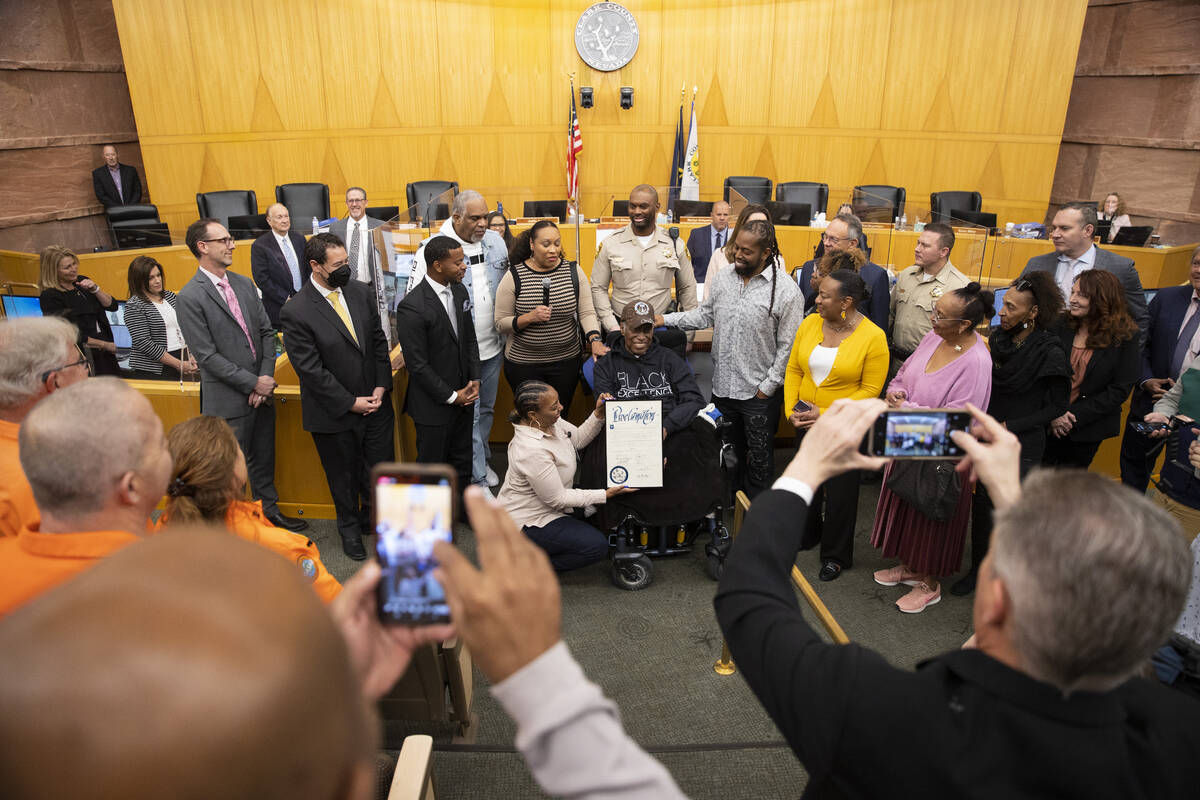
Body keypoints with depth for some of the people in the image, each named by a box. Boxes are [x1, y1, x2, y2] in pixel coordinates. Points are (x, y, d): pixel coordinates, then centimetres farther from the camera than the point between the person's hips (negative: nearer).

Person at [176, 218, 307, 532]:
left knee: (264, 459, 20)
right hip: (229, 400, -6)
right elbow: (207, 356, -16)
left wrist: (266, 379, -5)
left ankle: (269, 510, 38)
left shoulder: (244, 284, 7)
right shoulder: (190, 297, -14)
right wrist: (253, 383, -15)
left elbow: (267, 332, 7)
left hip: (260, 391, 6)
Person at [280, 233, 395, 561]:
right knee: (343, 476, 16)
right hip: (334, 412, -4)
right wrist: (350, 402, -16)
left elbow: (379, 342, 4)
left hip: (375, 403, 4)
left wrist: (381, 387, -6)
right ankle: (350, 528, 40)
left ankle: (375, 518, 42)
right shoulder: (296, 311, -18)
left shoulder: (361, 293, -2)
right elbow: (311, 370, -18)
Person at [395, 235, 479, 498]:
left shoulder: (459, 291, 2)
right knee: (432, 466, 10)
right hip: (434, 405, -7)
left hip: (463, 396, 7)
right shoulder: (412, 307, -23)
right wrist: (451, 396, -15)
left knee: (462, 460, 21)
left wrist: (475, 379, 2)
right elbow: (417, 364, -20)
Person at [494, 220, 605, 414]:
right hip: (523, 365, -2)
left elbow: (587, 312, -3)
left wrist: (595, 340, -21)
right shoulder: (514, 276, -7)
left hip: (567, 361, 2)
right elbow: (501, 324, -5)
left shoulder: (574, 271, 0)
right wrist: (529, 318, -22)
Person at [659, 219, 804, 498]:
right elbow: (705, 315, 12)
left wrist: (768, 387, -12)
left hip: (759, 393, -5)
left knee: (759, 456, 12)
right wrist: (666, 319, 0)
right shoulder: (722, 278, 1)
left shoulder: (786, 290, -16)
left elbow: (787, 346, -13)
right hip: (722, 385, 5)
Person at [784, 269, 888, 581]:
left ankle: (836, 555, 27)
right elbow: (793, 370, 3)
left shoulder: (873, 337, -16)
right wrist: (791, 409, -8)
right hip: (806, 423, 4)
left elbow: (870, 390, -15)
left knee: (840, 491, 9)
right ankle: (807, 534, 45)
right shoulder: (810, 323, -3)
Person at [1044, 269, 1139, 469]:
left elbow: (1120, 391, -9)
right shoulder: (1061, 326, -2)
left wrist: (1076, 416, -15)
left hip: (1087, 432, -2)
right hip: (1048, 426, 2)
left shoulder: (1125, 338, -7)